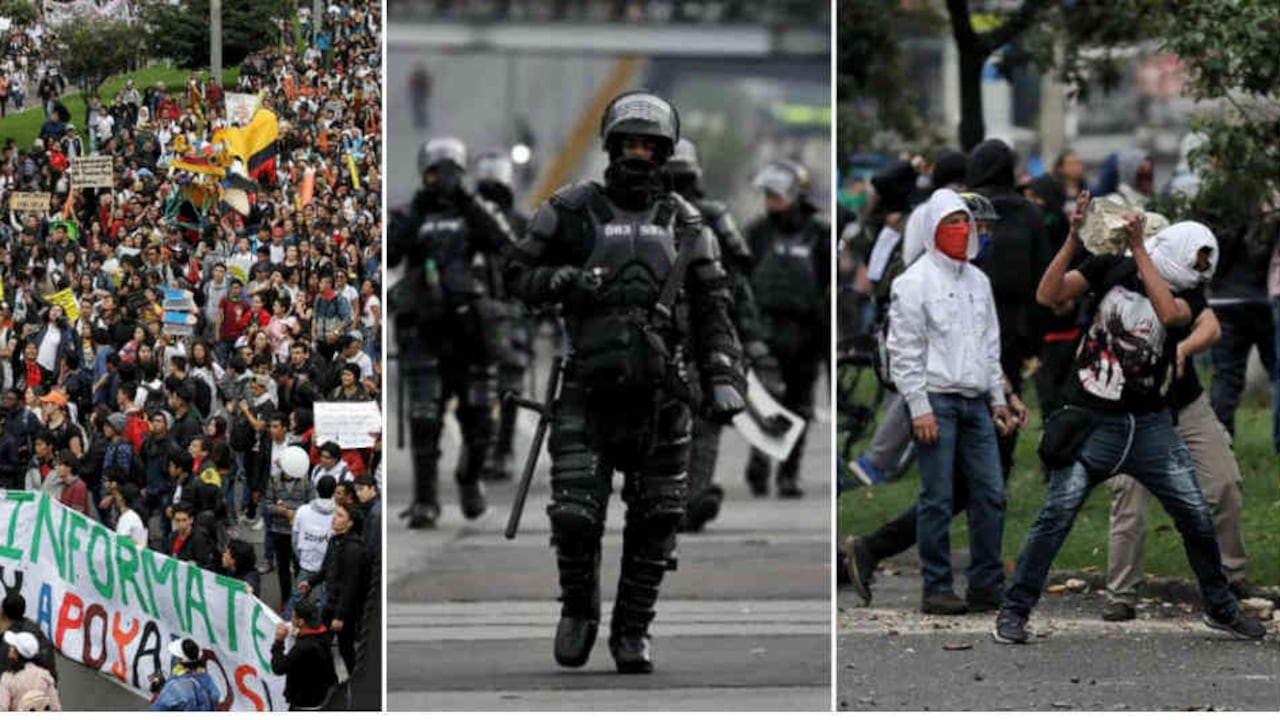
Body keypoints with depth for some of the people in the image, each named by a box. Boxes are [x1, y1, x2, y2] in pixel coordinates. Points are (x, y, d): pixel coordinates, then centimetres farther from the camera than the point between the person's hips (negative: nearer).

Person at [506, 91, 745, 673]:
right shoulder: (570, 210, 4)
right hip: (589, 391, -2)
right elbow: (519, 276, 9)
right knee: (575, 516, -8)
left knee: (655, 522, 2)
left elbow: (712, 307, 11)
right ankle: (578, 610, 19)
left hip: (660, 393, 2)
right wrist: (562, 280, -12)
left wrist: (722, 378, 0)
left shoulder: (683, 222, 11)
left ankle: (633, 631, 16)